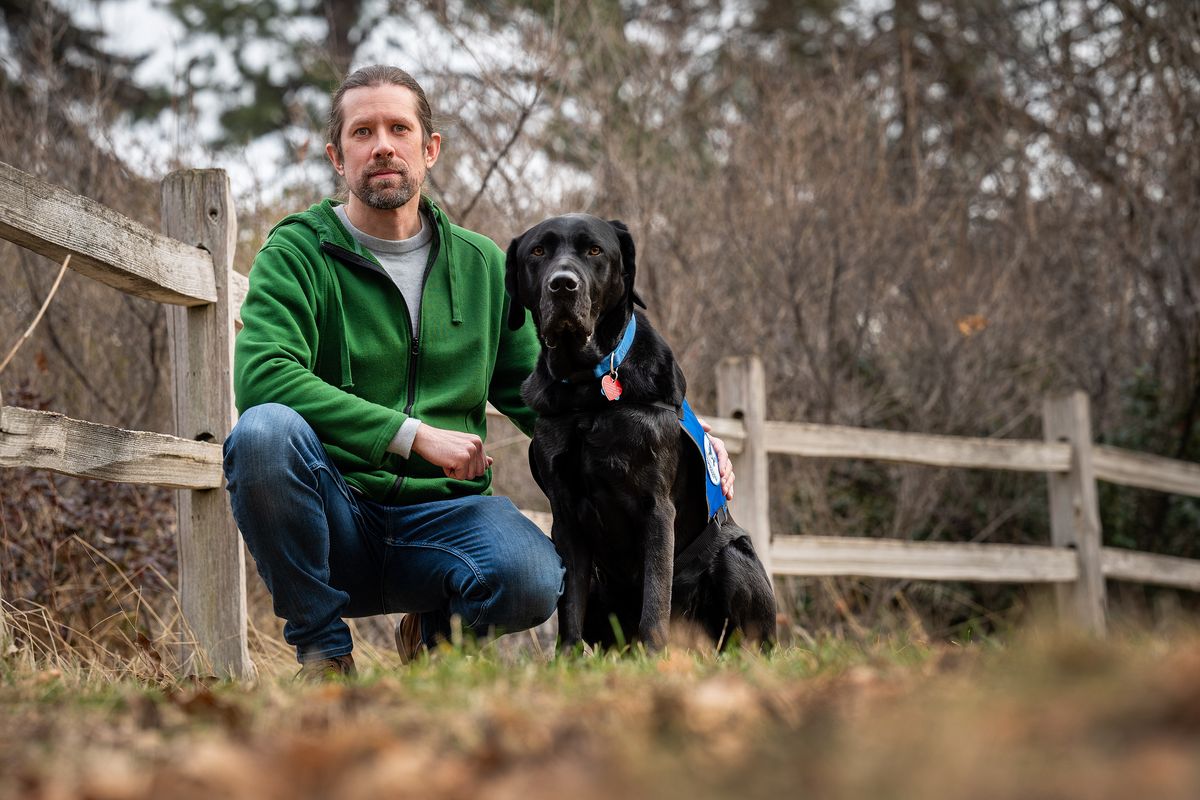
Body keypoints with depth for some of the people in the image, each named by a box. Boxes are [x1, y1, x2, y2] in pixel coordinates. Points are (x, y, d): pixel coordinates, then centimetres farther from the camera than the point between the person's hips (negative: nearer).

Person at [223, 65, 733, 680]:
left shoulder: (481, 266, 13)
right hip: (336, 519, -2)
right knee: (265, 431, -34)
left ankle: (439, 624, 7)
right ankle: (322, 648, -12)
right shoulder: (297, 253, -1)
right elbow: (262, 375, -19)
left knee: (533, 580, -31)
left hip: (444, 513, 2)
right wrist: (414, 434, -23)